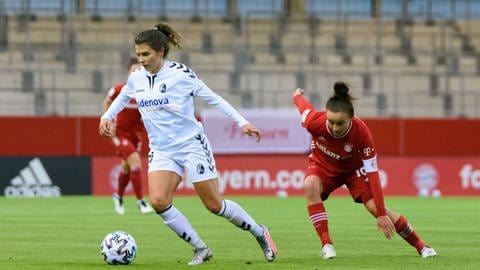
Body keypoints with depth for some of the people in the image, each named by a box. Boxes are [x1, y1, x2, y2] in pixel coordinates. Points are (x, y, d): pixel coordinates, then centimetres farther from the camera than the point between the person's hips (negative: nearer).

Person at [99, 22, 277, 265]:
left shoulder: (180, 73, -12)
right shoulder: (136, 78, 2)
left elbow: (213, 98, -5)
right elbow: (122, 97, 25)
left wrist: (242, 122, -9)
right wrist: (107, 116, 7)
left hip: (192, 144, -4)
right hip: (161, 150, 4)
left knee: (214, 205, -1)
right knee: (158, 201, -18)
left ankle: (260, 233, 24)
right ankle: (200, 249, -3)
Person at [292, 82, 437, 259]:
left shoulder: (361, 132, -35)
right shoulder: (315, 122, -35)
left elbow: (372, 172, -31)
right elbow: (303, 106, -10)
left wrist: (381, 214, -32)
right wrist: (297, 95, 16)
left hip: (352, 168, -1)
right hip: (322, 165, 1)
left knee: (375, 207, -12)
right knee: (310, 186, -33)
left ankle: (421, 246, 6)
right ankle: (326, 244, -26)